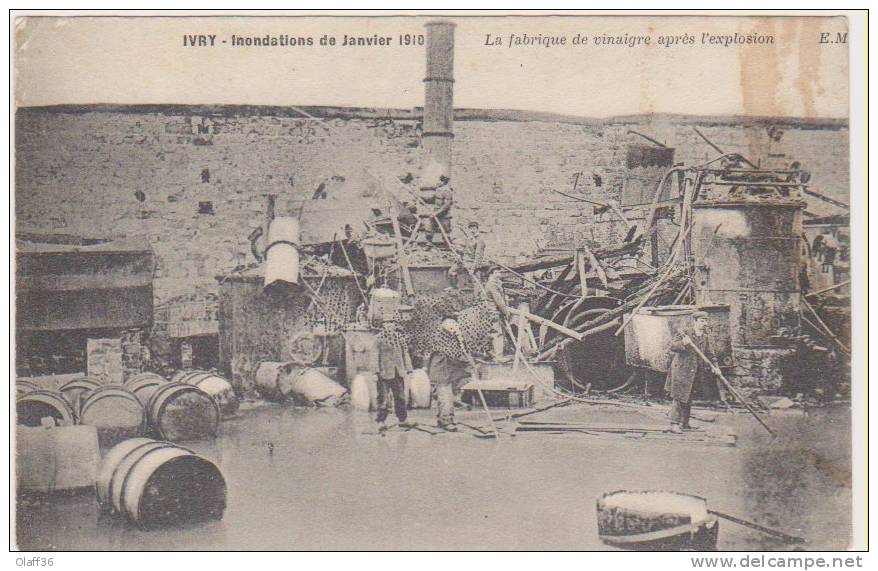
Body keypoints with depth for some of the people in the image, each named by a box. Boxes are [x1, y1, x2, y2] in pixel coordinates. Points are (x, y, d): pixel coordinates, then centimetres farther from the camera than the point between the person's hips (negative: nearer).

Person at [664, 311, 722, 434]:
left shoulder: (704, 337, 10)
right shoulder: (684, 334, -11)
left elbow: (709, 353, 17)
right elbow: (672, 347, -21)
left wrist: (714, 366, 3)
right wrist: (682, 343, -41)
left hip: (695, 372, 7)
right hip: (681, 370, -7)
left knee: (688, 399, 14)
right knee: (679, 397, -9)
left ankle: (684, 423, 23)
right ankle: (674, 424, -6)